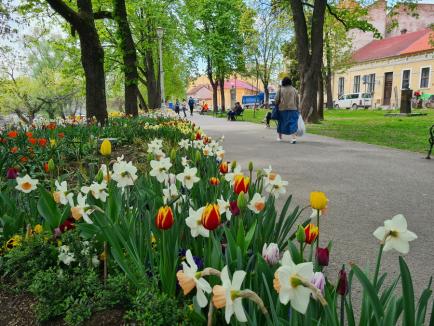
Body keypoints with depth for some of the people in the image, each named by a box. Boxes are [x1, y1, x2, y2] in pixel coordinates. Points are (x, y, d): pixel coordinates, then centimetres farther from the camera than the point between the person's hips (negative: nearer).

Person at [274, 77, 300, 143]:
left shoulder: (280, 89, 1)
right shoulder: (294, 90, 8)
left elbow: (277, 99, -2)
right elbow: (297, 101, 9)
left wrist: (276, 106, 13)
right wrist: (297, 109, 15)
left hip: (282, 109, 0)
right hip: (293, 109, 0)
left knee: (281, 122, 14)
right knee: (292, 123, -2)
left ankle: (279, 137, 24)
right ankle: (293, 137, -16)